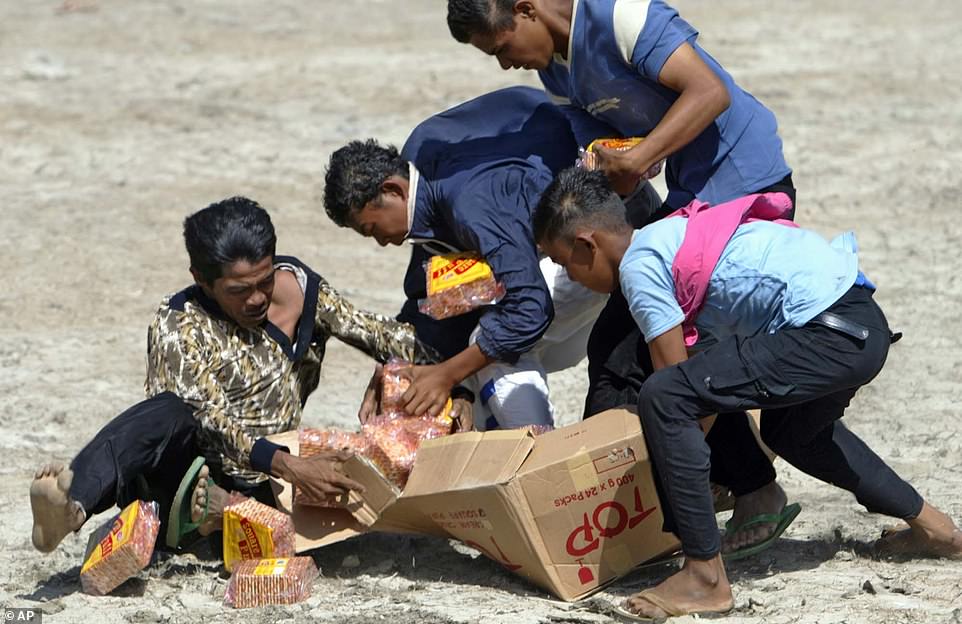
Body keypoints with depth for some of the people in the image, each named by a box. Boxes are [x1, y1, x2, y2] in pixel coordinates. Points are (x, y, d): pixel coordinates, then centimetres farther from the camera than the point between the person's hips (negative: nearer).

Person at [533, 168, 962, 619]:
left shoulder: (638, 265, -6)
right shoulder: (672, 236, 22)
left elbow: (673, 378, -6)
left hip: (830, 335, -11)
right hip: (867, 327, 11)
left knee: (663, 399, -16)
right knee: (788, 429, 37)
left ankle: (706, 577, -13)